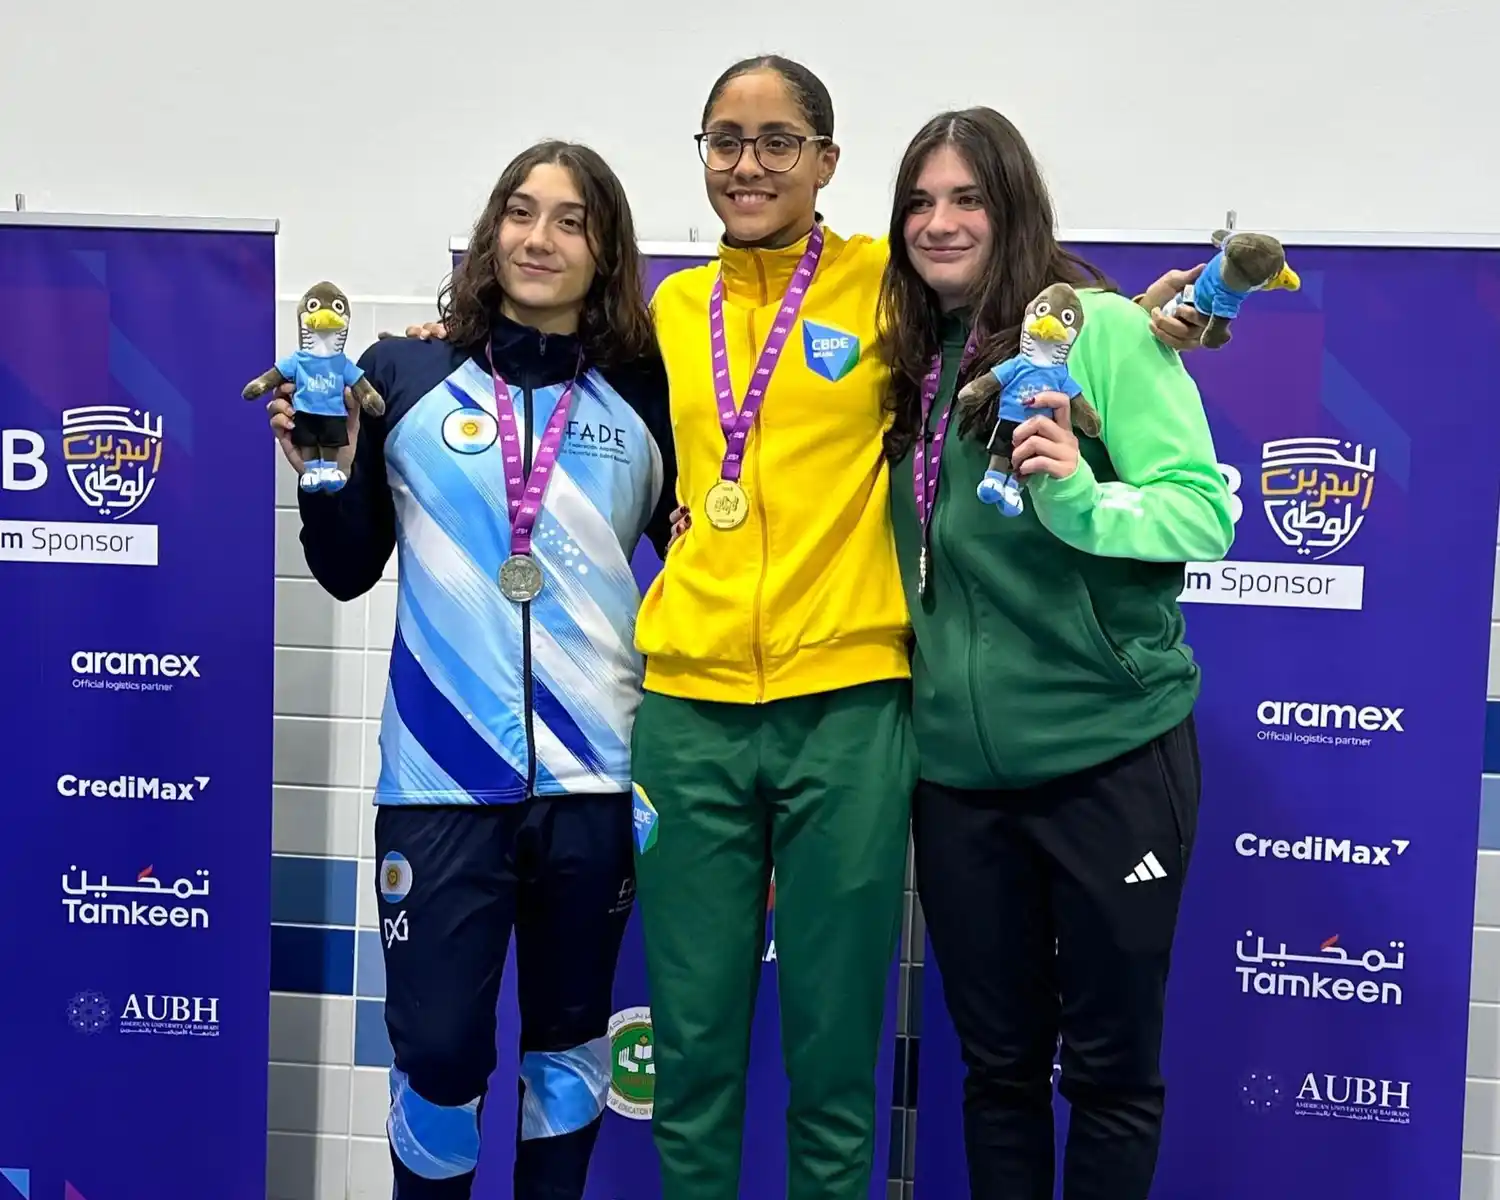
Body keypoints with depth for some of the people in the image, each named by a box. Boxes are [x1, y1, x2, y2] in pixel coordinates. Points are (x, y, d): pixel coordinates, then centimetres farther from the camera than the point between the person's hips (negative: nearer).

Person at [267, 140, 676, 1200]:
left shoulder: (647, 398, 4)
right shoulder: (404, 376, 2)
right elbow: (347, 572, 7)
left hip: (596, 773, 1)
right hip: (439, 775, -1)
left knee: (570, 1033, 17)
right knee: (437, 1047, 5)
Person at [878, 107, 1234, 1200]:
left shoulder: (1103, 326, -8)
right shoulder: (909, 362, 9)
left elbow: (1204, 513, -13)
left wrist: (1082, 498, -29)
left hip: (1111, 751, -5)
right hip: (959, 768, 5)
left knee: (1111, 1063, 12)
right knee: (997, 1058, 18)